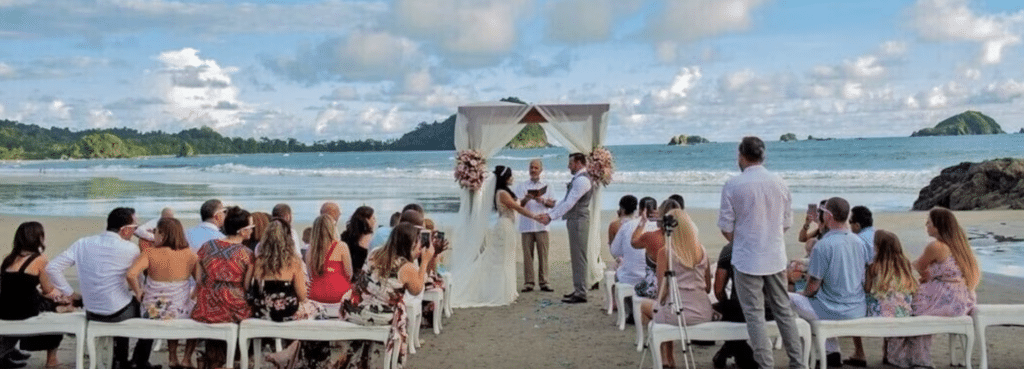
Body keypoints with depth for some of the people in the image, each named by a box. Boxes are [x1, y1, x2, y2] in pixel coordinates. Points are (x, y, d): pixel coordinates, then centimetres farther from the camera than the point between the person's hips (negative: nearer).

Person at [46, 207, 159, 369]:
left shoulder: (82, 244, -5)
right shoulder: (130, 249, -16)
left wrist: (69, 293, 1)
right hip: (119, 313, -5)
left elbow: (52, 268, -5)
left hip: (91, 313, 5)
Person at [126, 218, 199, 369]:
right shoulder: (189, 255, -10)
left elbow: (130, 274, -25)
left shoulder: (149, 253, -11)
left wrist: (138, 292, -8)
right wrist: (193, 295, 10)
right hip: (180, 314, -1)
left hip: (151, 314, 2)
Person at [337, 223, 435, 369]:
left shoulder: (375, 254, 3)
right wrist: (425, 262, 7)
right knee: (400, 310, 25)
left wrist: (414, 257, 19)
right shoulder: (409, 268, -12)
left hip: (351, 310, 5)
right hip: (377, 318, -4)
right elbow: (416, 291, 5)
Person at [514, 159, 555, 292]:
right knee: (527, 254, -2)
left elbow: (552, 204, 9)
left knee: (543, 254, -3)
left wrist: (543, 201, -10)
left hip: (541, 225, 1)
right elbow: (518, 205, 1)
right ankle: (528, 282, 2)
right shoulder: (522, 186, 11)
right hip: (526, 225, 0)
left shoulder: (546, 186, 14)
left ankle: (544, 282, 2)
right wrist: (526, 199, -19)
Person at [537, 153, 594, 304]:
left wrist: (550, 216, -21)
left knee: (579, 257, -7)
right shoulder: (578, 179, 18)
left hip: (578, 221, -10)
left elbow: (569, 203, -22)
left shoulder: (582, 180, -15)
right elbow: (566, 201, 20)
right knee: (576, 257, 14)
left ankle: (581, 294, -4)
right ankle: (578, 290, 21)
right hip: (574, 221, 10)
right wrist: (550, 212, 13)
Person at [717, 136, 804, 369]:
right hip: (776, 258, 4)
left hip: (747, 260, -4)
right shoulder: (780, 184, 1)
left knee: (755, 315, 3)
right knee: (784, 311, 15)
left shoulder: (733, 185, -11)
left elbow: (726, 228, -7)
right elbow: (787, 223, 9)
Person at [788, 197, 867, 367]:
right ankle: (832, 352, 24)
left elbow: (813, 287, -16)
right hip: (858, 310, 8)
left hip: (834, 312, -8)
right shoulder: (859, 241, 3)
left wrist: (803, 293, 7)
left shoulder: (824, 245, -20)